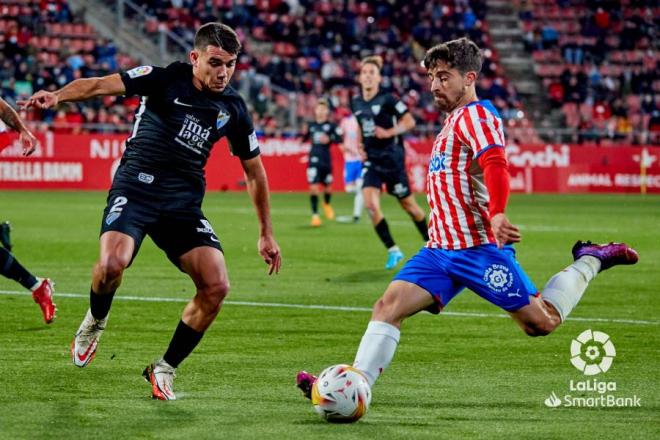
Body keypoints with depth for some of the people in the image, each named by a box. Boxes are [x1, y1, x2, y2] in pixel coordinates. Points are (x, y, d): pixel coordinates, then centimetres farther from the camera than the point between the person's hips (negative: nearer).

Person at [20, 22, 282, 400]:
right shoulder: (166, 79, -4)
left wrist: (267, 234, 22)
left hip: (185, 203, 4)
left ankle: (165, 369, 5)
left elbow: (254, 171, 19)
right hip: (136, 189, -4)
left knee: (217, 286, -15)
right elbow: (102, 85, -16)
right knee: (112, 264, -30)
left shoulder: (233, 108, 7)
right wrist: (58, 96, -37)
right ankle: (96, 321, 7)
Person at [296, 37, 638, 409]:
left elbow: (495, 165, -27)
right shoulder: (454, 120, 20)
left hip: (480, 248, -8)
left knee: (542, 323, -1)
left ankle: (589, 262, 19)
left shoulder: (475, 114, -10)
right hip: (441, 249, 9)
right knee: (390, 305, -10)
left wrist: (497, 214, -42)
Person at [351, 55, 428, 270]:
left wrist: (389, 132, -21)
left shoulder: (387, 99, -11)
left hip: (391, 158, -5)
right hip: (371, 160, 5)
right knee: (370, 204, -14)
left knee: (407, 204, 6)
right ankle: (393, 250, -4)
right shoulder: (356, 103, 6)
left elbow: (409, 121, -9)